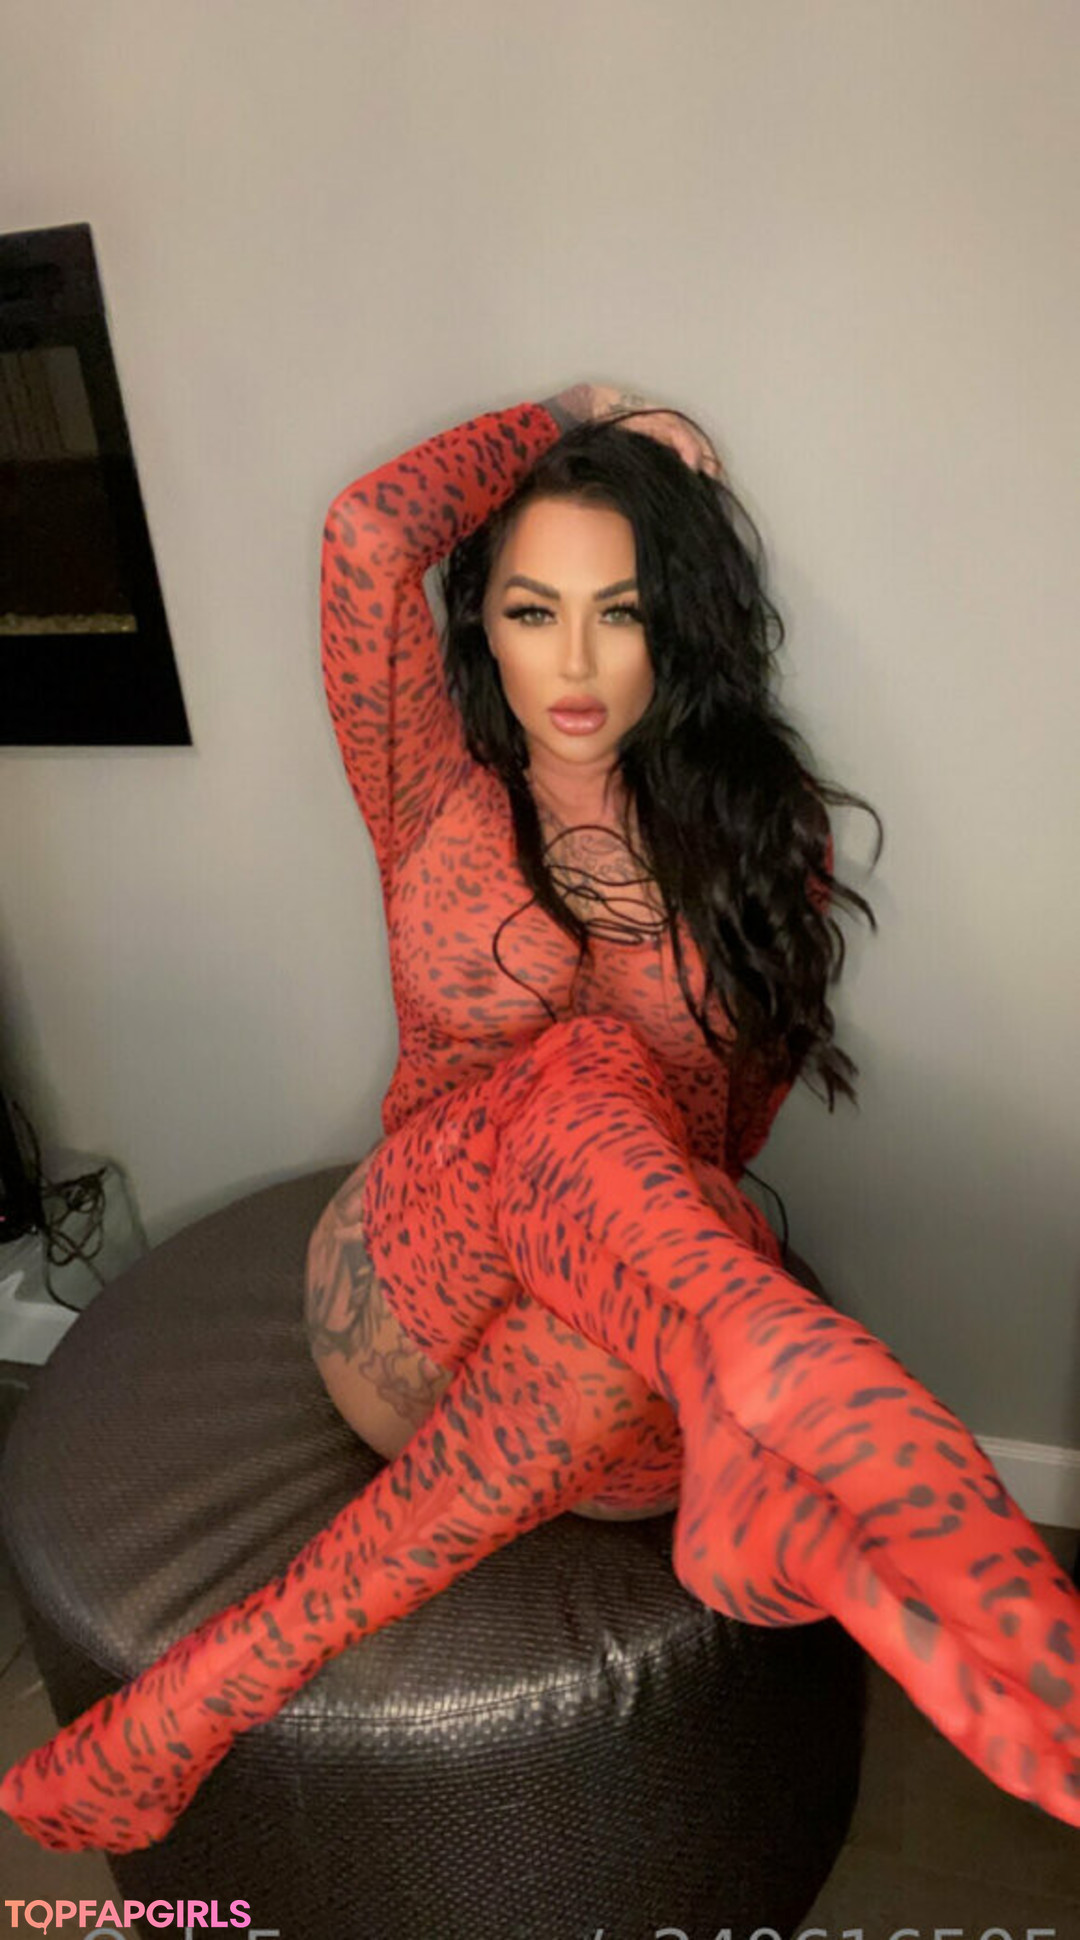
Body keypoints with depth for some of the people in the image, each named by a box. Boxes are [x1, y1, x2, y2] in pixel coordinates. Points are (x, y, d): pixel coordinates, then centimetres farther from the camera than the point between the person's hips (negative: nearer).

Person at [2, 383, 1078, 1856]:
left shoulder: (753, 825, 6)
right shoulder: (438, 794, 4)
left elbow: (736, 1117, 10)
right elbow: (369, 536, -11)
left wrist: (628, 1219, -6)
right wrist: (560, 424, 5)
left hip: (638, 1347, 2)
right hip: (410, 1300, -1)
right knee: (590, 1073, -35)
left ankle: (209, 1691, -31)